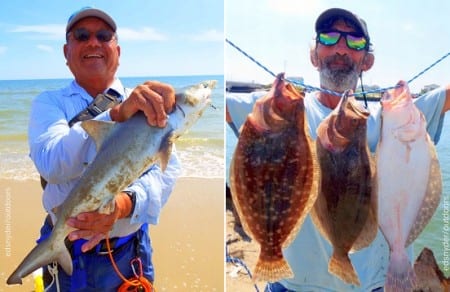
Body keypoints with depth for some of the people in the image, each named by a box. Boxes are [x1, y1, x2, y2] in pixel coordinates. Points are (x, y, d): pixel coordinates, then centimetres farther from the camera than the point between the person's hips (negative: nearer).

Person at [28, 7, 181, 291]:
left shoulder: (149, 104, -2)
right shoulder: (49, 103, -4)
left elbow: (167, 169, -16)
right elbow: (52, 163, -24)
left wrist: (125, 204, -36)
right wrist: (118, 114, -38)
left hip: (130, 255, 1)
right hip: (66, 253, 0)